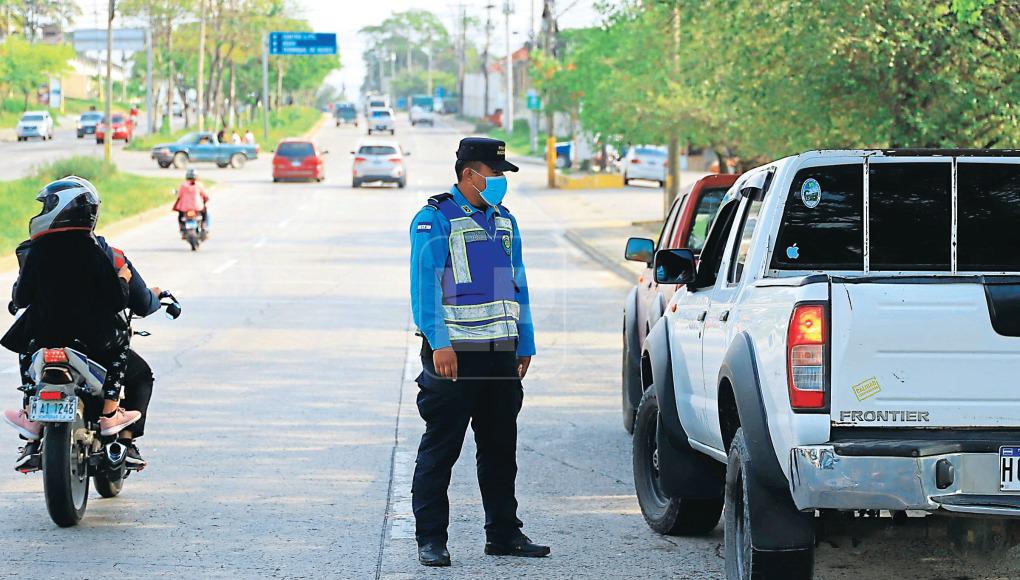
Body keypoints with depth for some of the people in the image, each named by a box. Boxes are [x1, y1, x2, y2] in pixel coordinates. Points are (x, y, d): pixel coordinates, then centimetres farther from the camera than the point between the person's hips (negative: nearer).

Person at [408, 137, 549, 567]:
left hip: (501, 353, 7)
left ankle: (504, 533, 20)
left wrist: (525, 344, 15)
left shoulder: (504, 221, 16)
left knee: (501, 447, 12)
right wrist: (439, 343, -23)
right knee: (440, 449, -3)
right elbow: (425, 284, -14)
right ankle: (431, 539, 2)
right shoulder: (434, 220, -6)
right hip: (454, 353, -7)